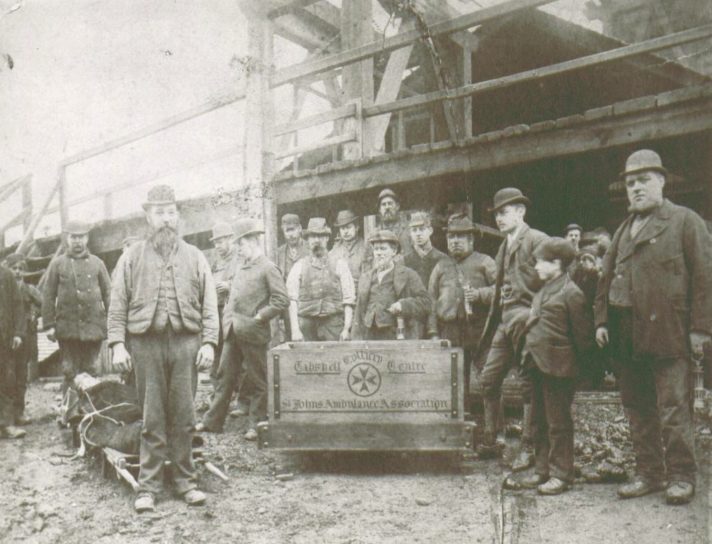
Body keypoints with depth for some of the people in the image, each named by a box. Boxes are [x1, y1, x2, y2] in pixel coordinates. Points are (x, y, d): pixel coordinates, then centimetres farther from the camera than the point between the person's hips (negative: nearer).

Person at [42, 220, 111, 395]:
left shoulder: (97, 263, 9)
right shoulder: (57, 263, 5)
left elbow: (108, 294, 9)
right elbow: (48, 296, 4)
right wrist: (49, 325, -2)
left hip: (93, 327, 1)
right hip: (67, 329, -1)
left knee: (90, 371, 6)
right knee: (70, 372, 0)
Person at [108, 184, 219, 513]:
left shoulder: (194, 257, 12)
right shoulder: (132, 258, 9)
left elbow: (209, 306, 8)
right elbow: (118, 306, 5)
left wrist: (208, 343, -2)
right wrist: (118, 345, -5)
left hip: (186, 342, 1)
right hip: (146, 343, -1)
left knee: (183, 417, 4)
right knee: (152, 419, 1)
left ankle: (185, 481, 16)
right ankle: (148, 488, 10)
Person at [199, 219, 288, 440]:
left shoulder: (268, 268, -8)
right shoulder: (240, 267, 16)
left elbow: (282, 300, -15)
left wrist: (258, 318, -14)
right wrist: (228, 319, 12)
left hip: (253, 334, -7)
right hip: (233, 333, 7)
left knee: (258, 382, 4)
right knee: (225, 377, 12)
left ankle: (257, 426, 13)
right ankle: (213, 421, 19)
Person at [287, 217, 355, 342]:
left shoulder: (339, 265, 8)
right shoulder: (299, 266, 10)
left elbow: (348, 300, 4)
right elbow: (292, 300, 4)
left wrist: (347, 329, -5)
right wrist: (295, 329, -6)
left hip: (333, 327, -1)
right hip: (307, 326, 1)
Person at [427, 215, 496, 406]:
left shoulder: (484, 262, 8)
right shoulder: (441, 266, 16)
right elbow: (431, 301, 12)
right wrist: (433, 333, 3)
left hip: (480, 333, -3)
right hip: (449, 334, 3)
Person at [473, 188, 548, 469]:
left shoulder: (537, 240, -7)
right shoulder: (504, 247, 19)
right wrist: (478, 293, 14)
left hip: (527, 322, -8)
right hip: (504, 324, 8)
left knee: (530, 386, 1)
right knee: (488, 380, 8)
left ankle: (528, 449, 11)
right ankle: (489, 443, 21)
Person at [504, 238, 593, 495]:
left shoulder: (571, 293, -12)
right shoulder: (542, 291, 14)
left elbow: (583, 334, -11)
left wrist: (570, 359, -5)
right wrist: (529, 353, 14)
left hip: (558, 367, -9)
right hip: (537, 365, 9)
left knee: (558, 423, 1)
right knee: (538, 421, 14)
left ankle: (561, 474, 12)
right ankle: (542, 471, 25)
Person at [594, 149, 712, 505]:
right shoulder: (624, 230, 19)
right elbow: (607, 277, 18)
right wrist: (602, 320, 8)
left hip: (669, 335, -6)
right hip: (627, 338, 6)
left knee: (674, 408, -2)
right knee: (638, 409, 10)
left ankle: (681, 476, 11)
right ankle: (649, 473, 20)